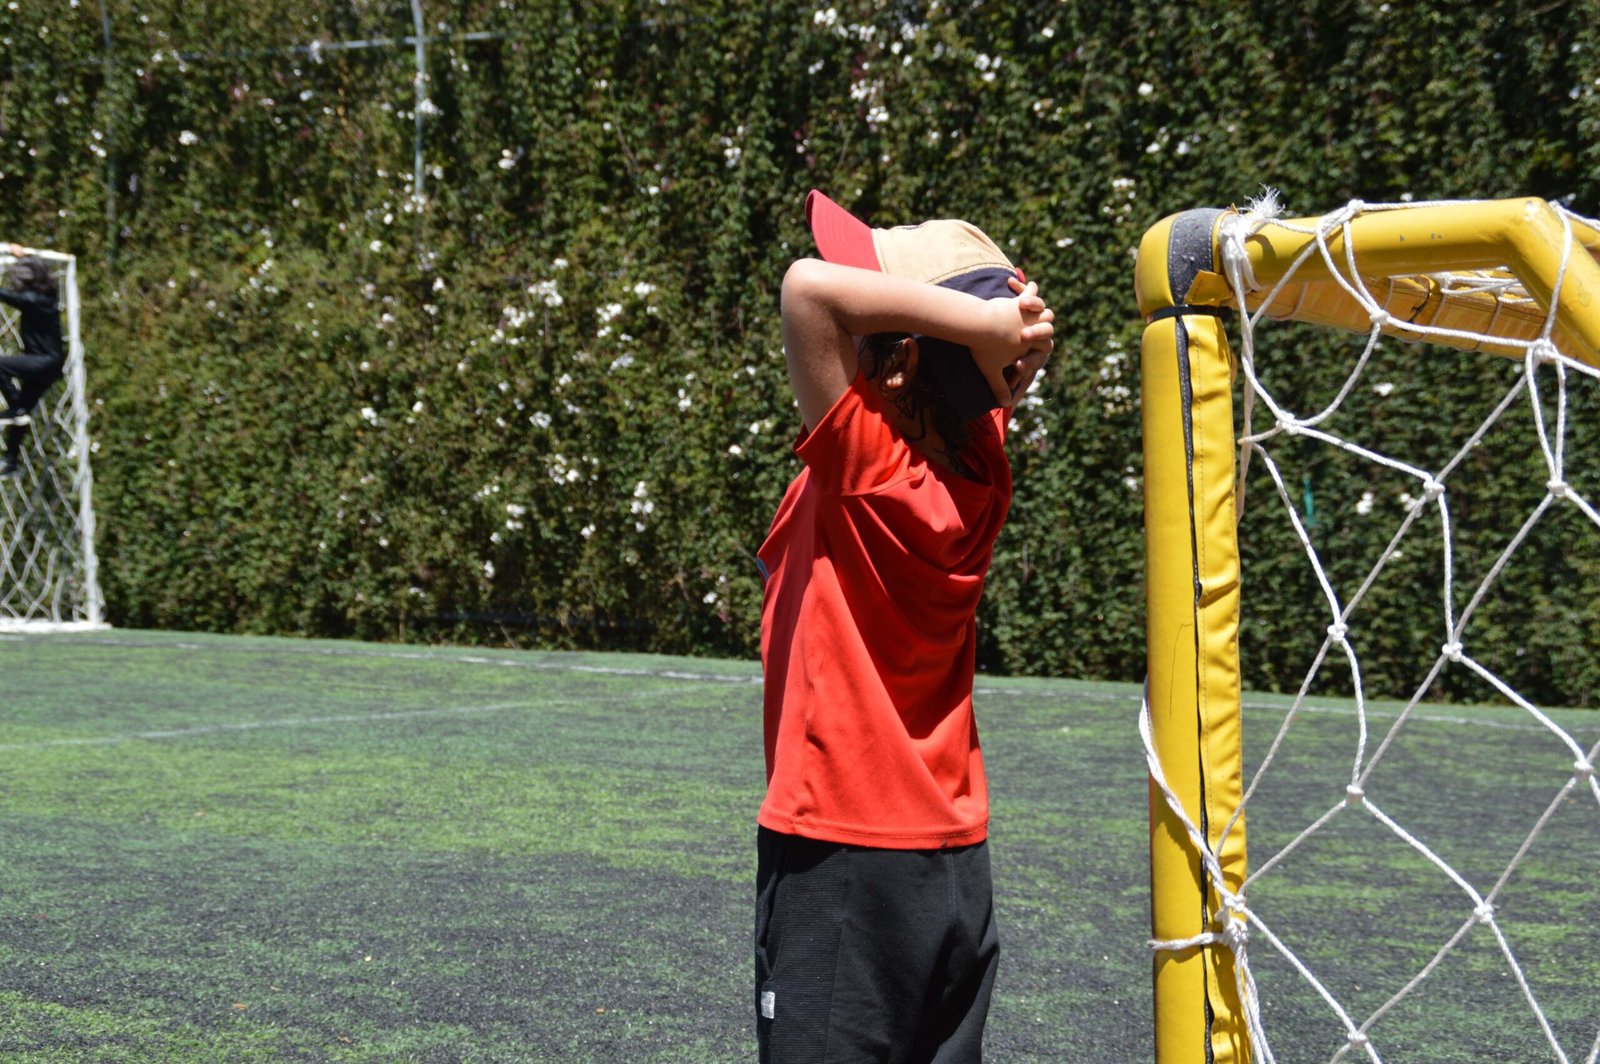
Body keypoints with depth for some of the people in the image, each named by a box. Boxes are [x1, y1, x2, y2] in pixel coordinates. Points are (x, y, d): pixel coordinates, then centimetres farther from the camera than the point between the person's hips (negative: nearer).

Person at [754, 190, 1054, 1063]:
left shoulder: (864, 464, -18)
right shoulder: (977, 475, 0)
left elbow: (809, 287, -26)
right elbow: (1013, 363, 18)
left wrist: (983, 320, -22)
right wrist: (1015, 335, -4)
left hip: (837, 853, -7)